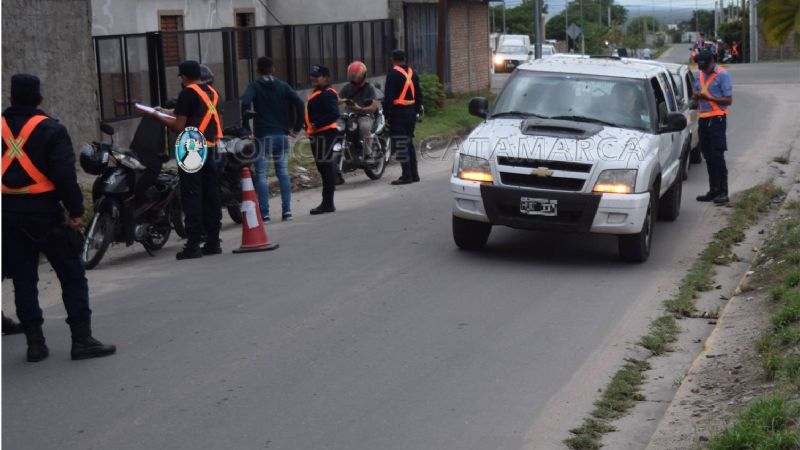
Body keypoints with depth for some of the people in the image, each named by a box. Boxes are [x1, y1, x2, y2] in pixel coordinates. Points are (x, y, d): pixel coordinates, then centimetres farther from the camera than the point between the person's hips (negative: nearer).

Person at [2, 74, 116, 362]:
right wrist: (76, 211, -11)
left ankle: (35, 343, 11)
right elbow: (65, 175, -14)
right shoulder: (49, 130, -8)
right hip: (42, 211, -4)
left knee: (23, 280, 11)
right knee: (72, 276, 2)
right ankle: (82, 340, -1)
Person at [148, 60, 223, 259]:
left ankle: (193, 244, -7)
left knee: (192, 196, -5)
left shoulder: (188, 93, -10)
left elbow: (179, 126, -14)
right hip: (210, 147, 7)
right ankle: (213, 241, 12)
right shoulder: (211, 92, 13)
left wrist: (158, 117, 1)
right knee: (210, 195, 9)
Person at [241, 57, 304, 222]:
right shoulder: (283, 86, 8)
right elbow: (299, 103, -5)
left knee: (261, 176, 0)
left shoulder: (255, 86, -1)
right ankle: (287, 210, 4)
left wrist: (246, 127, -10)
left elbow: (245, 103, -19)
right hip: (282, 135, 3)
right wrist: (297, 127, 2)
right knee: (283, 173, 9)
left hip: (263, 136, -3)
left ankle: (264, 213, -6)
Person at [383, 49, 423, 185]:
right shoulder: (412, 73, 12)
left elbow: (389, 97, -15)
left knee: (401, 144, -6)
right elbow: (419, 94, 17)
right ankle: (414, 174, 18)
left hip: (398, 112, -8)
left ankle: (406, 175, -8)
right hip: (411, 111, 8)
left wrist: (386, 115, -12)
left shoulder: (393, 74, -11)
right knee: (409, 142, 16)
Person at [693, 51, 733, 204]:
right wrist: (697, 96, -2)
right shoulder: (700, 75, 14)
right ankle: (713, 190, 15)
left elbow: (728, 100, -9)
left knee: (717, 156, -9)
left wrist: (708, 97, -18)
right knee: (708, 156, 9)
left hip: (716, 119, -7)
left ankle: (723, 192, -6)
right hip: (703, 119, 7)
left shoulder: (722, 75, -7)